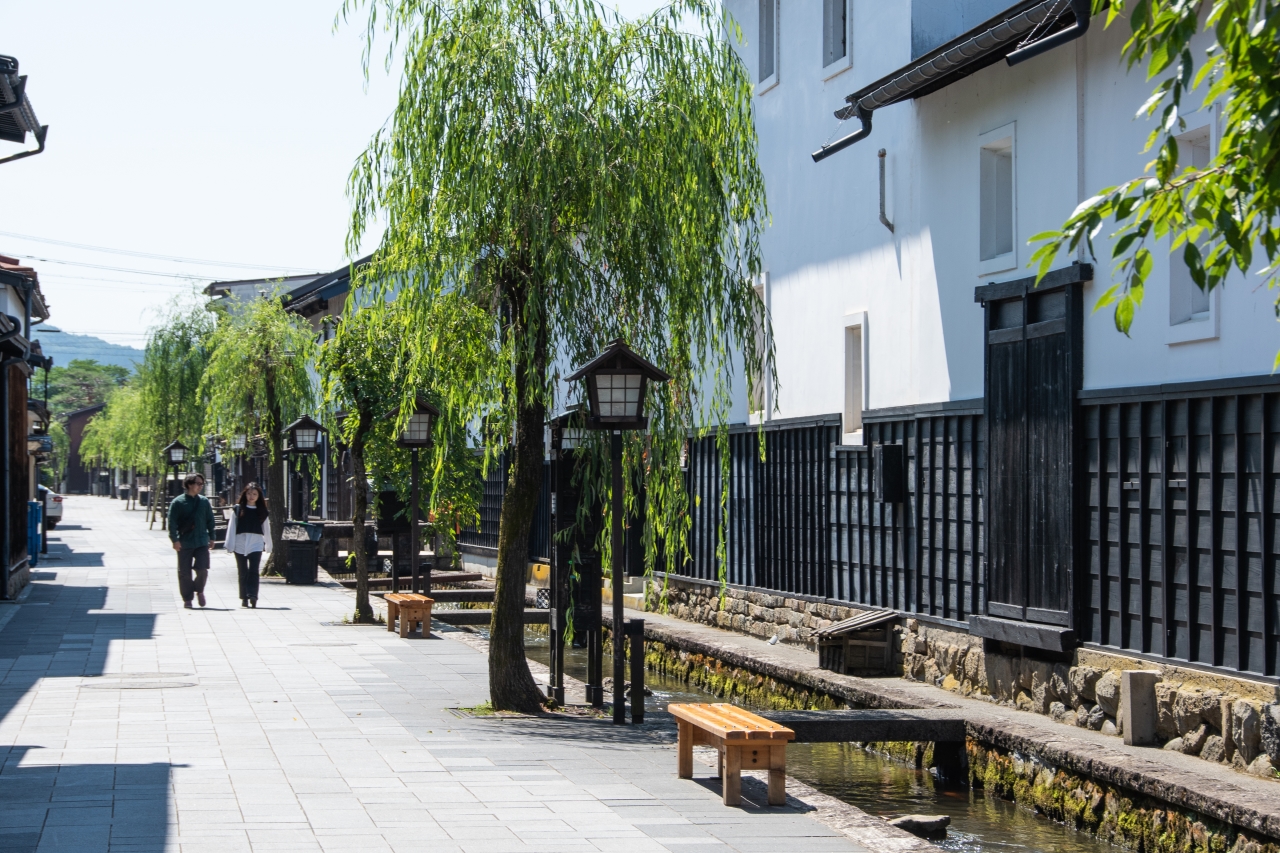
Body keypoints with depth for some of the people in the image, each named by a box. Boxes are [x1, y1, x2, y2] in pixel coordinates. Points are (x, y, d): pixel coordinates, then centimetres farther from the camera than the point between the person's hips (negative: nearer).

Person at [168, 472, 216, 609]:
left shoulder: (204, 501, 8)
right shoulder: (178, 502, -4)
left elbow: (210, 520, 15)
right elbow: (172, 522, -6)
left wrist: (211, 537, 12)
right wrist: (175, 540, -12)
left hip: (202, 542, 2)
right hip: (184, 543, -2)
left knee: (202, 570, -8)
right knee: (185, 573, 3)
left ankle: (199, 590, 19)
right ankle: (187, 599, 16)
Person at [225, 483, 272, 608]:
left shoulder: (262, 511, 9)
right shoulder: (238, 509, 5)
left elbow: (266, 529, 13)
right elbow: (231, 527, 2)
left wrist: (268, 546, 14)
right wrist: (230, 545, -4)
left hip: (256, 544, 0)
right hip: (240, 544, 0)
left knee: (253, 571, -13)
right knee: (243, 573, 6)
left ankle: (252, 596, -19)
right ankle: (244, 598, 11)